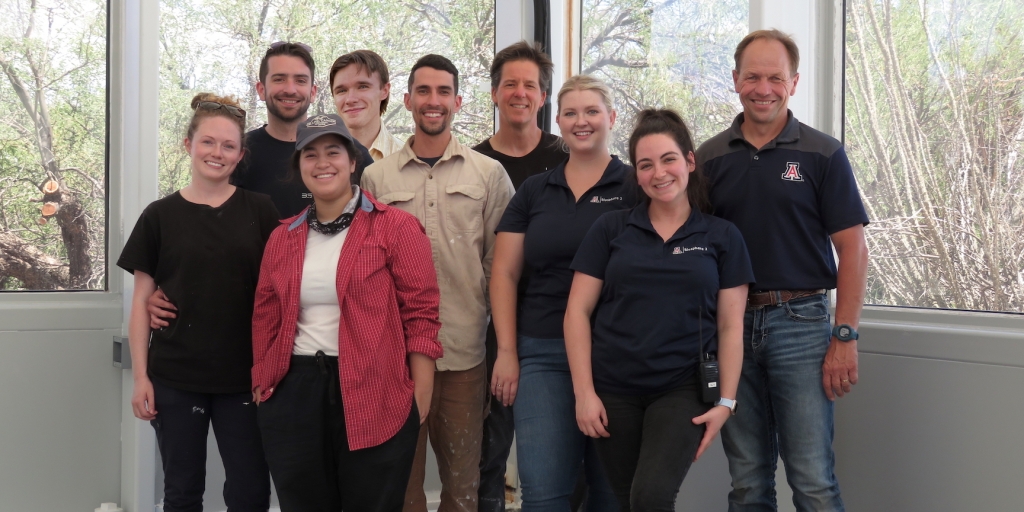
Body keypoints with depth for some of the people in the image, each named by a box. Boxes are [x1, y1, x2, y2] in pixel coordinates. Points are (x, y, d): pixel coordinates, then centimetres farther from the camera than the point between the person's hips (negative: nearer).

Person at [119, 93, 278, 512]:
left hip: (244, 376, 0)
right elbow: (142, 299, 4)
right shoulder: (160, 216, 2)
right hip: (175, 378, 0)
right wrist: (140, 375, -2)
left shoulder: (260, 211, 2)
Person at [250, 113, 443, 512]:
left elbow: (420, 315, -5)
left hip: (374, 396, -4)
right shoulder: (283, 238, 11)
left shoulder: (396, 228, -3)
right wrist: (261, 385, 14)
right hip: (293, 395, 4)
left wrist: (420, 400, -9)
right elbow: (266, 318, 17)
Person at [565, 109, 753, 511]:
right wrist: (584, 392, -5)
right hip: (613, 391, 2)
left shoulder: (722, 237, 3)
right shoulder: (610, 229, 4)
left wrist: (726, 401, -5)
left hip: (682, 390, -1)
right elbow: (578, 311, 2)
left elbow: (730, 327, 2)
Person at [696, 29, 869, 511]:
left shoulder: (822, 154, -1)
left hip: (799, 323, -3)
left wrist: (845, 337, -9)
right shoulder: (710, 158, 7)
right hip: (729, 324, 3)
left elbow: (851, 248, -4)